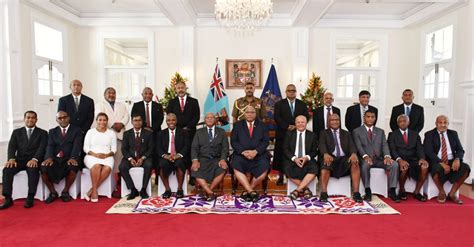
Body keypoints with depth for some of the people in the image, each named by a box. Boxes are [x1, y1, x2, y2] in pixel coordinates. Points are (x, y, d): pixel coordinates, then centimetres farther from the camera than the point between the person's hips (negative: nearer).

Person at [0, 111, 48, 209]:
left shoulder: (42, 133, 10)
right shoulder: (16, 132, 19)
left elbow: (42, 148, -4)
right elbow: (11, 147, 6)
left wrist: (34, 159, -23)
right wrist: (11, 159, -15)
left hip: (34, 161, -3)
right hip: (19, 160, 3)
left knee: (33, 170, -35)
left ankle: (30, 198, -31)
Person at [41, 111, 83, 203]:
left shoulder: (77, 130, 10)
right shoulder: (52, 131, 20)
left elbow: (77, 146, -6)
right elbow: (50, 146, 4)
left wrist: (73, 158, -25)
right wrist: (49, 157, -18)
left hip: (69, 159, -3)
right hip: (55, 159, 3)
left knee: (73, 167, -35)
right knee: (43, 168, -27)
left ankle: (65, 191, -9)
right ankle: (53, 192, -3)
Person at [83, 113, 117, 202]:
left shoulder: (111, 133, 15)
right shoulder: (90, 132, 13)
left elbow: (114, 149, 10)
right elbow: (86, 148, 6)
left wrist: (106, 155, -11)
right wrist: (95, 154, -12)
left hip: (107, 156, 1)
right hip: (92, 156, -1)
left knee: (107, 168, -33)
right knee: (97, 166, -36)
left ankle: (91, 190, -25)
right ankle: (94, 191, -27)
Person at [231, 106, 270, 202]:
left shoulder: (262, 125, 15)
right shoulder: (237, 125, 14)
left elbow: (265, 141, 4)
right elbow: (233, 141, 4)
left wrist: (256, 151, -14)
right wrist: (243, 151, -12)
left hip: (258, 154, 0)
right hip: (241, 154, 0)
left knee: (264, 168, -28)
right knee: (236, 167, -30)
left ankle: (247, 191, -11)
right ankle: (252, 192, -24)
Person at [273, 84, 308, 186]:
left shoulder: (302, 104, 12)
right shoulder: (279, 104, 7)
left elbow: (305, 117, 3)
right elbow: (277, 118, -4)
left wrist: (296, 126, -12)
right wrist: (287, 127, -15)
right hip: (283, 134, -1)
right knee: (281, 156, 1)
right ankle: (280, 177, 11)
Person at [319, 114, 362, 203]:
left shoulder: (346, 133, 22)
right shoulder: (324, 133, 15)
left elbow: (351, 146, 6)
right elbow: (322, 145, -3)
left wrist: (354, 154, -19)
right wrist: (325, 154, -27)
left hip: (344, 158, 2)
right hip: (330, 158, -2)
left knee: (355, 164, -29)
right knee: (325, 166, -35)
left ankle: (356, 193, -25)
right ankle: (324, 193, -28)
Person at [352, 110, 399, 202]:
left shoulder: (380, 131, 20)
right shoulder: (357, 131, 8)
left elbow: (384, 145, 5)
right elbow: (358, 146, -5)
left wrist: (387, 156, -16)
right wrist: (365, 156, -25)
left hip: (379, 159, 4)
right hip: (366, 159, -3)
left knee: (394, 164, -23)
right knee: (365, 165, -36)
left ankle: (392, 191, -14)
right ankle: (368, 191, -20)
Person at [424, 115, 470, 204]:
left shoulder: (453, 134, 14)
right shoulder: (429, 134, 1)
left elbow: (460, 150, 8)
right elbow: (428, 152, -10)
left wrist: (457, 159, -15)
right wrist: (441, 163, -23)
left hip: (452, 161, 5)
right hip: (437, 162, -4)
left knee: (466, 168, -24)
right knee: (437, 169, -37)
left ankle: (452, 193, -7)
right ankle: (442, 193, -8)